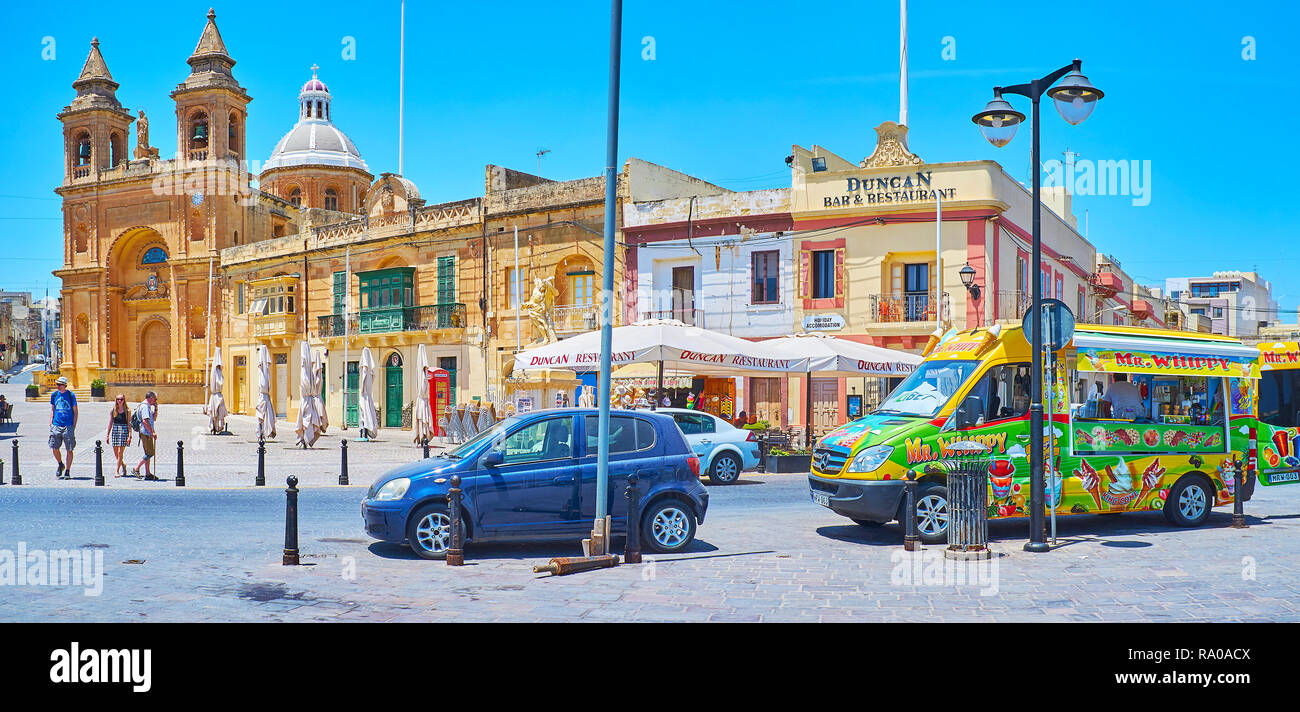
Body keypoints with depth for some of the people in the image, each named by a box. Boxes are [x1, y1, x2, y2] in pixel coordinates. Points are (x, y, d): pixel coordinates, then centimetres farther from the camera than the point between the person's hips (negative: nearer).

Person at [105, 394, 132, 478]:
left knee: (120, 452, -7)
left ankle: (117, 471, -1)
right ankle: (123, 465, 33)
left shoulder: (127, 411, 0)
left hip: (124, 431, -3)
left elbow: (129, 424, -1)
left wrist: (129, 436, -8)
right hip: (114, 431, 3)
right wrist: (107, 435, 7)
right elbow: (110, 423, 10)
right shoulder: (113, 410, 7)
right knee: (115, 453, 8)